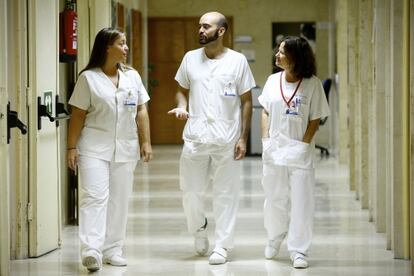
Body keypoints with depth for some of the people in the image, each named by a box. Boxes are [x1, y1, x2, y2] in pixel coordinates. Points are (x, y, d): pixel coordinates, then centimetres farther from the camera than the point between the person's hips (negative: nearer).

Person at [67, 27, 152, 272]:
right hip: (94, 148, -4)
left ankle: (113, 250, 15)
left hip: (125, 149, 5)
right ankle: (91, 251, -21)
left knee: (119, 200, 7)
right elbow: (78, 115, -2)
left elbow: (142, 111, 11)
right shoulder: (88, 78, -2)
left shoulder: (132, 76, 10)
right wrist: (72, 147, -6)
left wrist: (146, 142, 5)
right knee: (94, 197, -14)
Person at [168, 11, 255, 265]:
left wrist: (243, 138, -5)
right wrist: (181, 106, -7)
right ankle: (199, 228, 33)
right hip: (195, 138, 2)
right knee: (191, 191, 5)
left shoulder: (237, 61, -2)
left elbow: (246, 101, 0)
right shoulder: (190, 58, 6)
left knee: (225, 194, 2)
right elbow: (183, 90, 16)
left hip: (227, 139, -2)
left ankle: (222, 246, 11)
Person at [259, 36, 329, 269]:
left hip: (300, 151, -3)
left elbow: (315, 119, -4)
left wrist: (304, 144, -11)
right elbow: (265, 113, 10)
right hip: (274, 150, 3)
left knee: (301, 201, -2)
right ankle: (274, 240, 35)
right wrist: (266, 140, 0)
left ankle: (299, 251, 5)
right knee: (274, 199, 13)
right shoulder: (273, 81, 5)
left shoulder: (312, 84, -6)